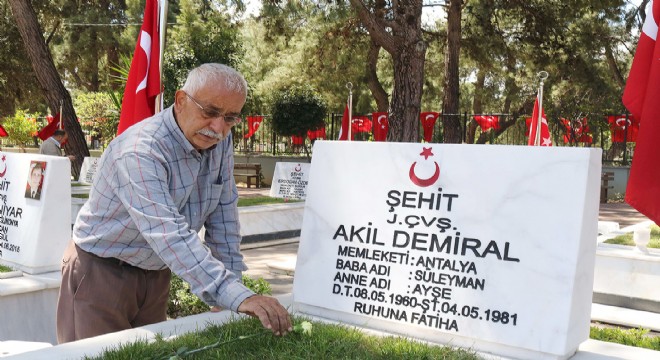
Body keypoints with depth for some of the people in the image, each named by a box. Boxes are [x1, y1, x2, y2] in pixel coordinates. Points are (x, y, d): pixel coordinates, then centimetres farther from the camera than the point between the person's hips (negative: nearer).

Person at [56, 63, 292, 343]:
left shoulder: (220, 142, -6)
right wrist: (238, 297, -47)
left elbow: (223, 213, 0)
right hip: (101, 273, -6)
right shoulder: (139, 152, -29)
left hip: (156, 275, 6)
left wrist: (230, 284, -5)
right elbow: (170, 235, -40)